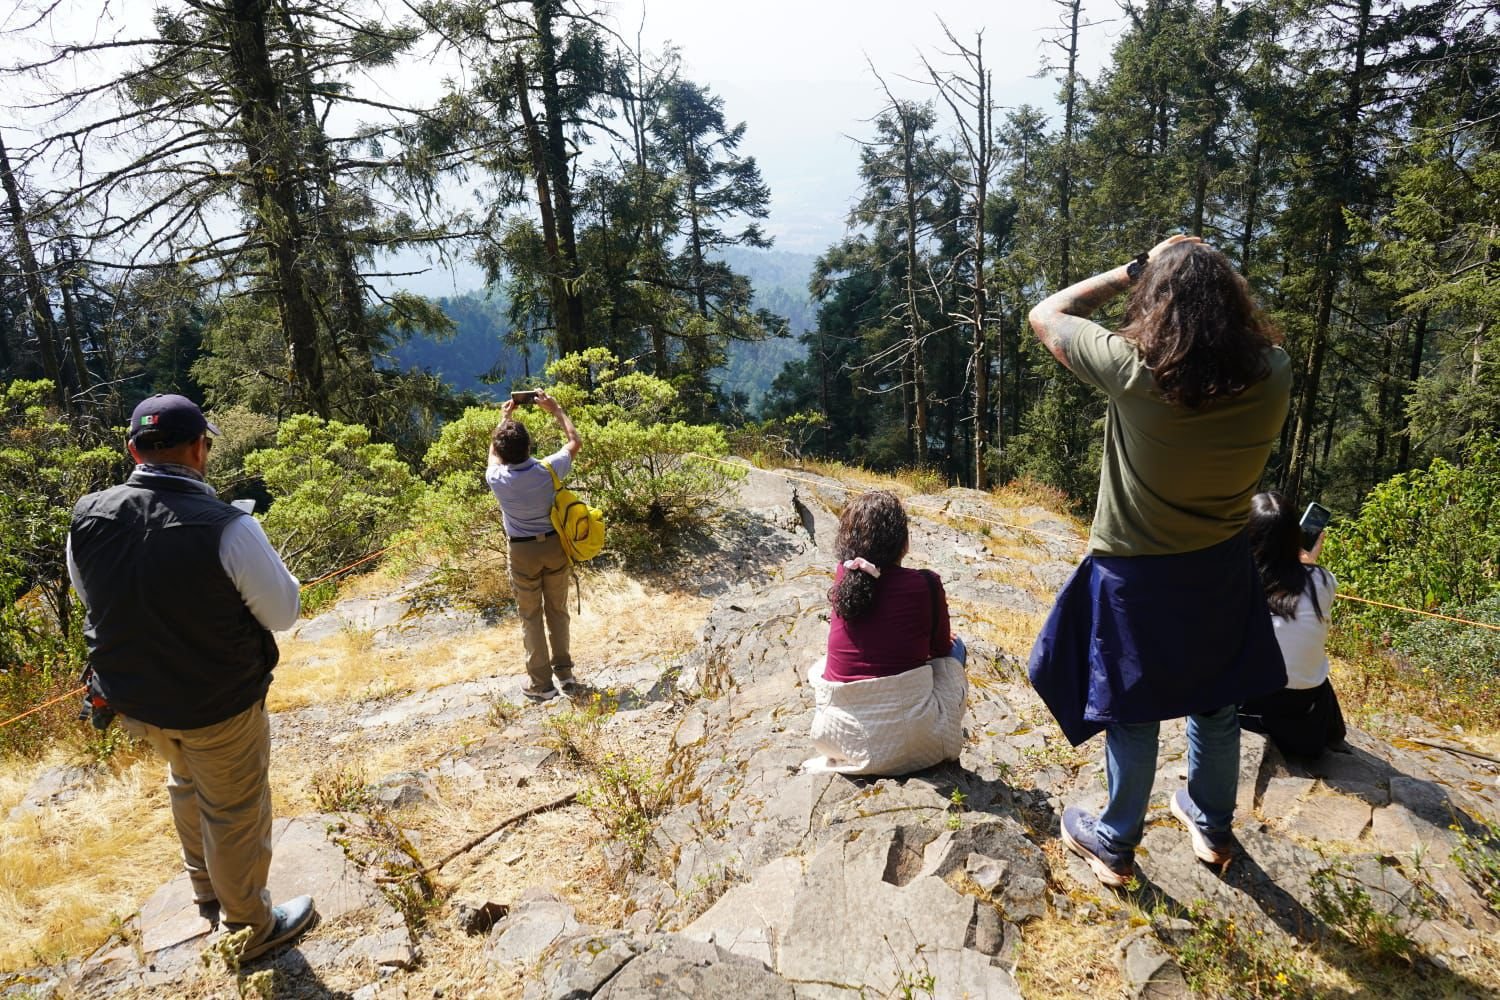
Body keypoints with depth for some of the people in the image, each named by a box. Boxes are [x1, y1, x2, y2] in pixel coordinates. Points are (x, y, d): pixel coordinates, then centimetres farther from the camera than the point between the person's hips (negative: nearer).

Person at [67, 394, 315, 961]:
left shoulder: (87, 518, -11)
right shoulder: (226, 529, -29)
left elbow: (92, 597, 8)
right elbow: (284, 613, -17)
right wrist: (253, 554, -2)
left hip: (133, 700, 6)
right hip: (219, 706, -6)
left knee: (187, 785, 32)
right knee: (234, 814, 15)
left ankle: (206, 892, 53)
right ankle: (254, 926, 37)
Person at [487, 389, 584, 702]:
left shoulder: (498, 479, -18)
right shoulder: (548, 470, -19)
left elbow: (493, 453, 7)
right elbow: (575, 443, 1)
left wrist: (504, 418, 18)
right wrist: (556, 410, 7)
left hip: (523, 551, -1)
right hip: (555, 544, 2)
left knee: (531, 617, 10)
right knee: (557, 610, 17)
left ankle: (541, 684, 16)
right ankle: (564, 672, 25)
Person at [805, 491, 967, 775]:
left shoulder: (843, 575, -1)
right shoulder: (925, 583, -10)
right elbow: (941, 647, 9)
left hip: (842, 738, 3)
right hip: (912, 739, -2)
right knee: (955, 648, 23)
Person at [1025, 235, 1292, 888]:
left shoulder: (1135, 372, -27)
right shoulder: (1272, 376, -15)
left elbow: (1045, 316, -13)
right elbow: (1252, 333, 11)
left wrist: (1132, 271, -7)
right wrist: (1211, 279, 0)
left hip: (1136, 578, -4)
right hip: (1221, 572, 4)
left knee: (1132, 716, 13)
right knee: (1215, 705, 23)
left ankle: (1114, 846, 33)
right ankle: (1213, 828, 46)